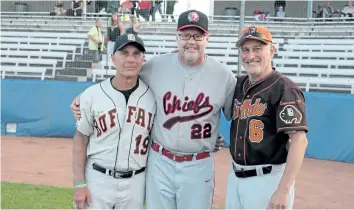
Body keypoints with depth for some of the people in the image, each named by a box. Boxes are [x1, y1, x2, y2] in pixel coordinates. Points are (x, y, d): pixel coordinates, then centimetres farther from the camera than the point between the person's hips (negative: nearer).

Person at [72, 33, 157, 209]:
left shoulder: (153, 95, -5)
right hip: (98, 178, -1)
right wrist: (79, 183, -4)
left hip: (135, 182, 2)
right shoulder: (91, 95, -8)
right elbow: (81, 140, -1)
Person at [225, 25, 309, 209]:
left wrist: (283, 190, -27)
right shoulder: (239, 84, 8)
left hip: (267, 180, -7)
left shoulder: (285, 89, -14)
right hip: (235, 177, 7)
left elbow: (299, 140, -21)